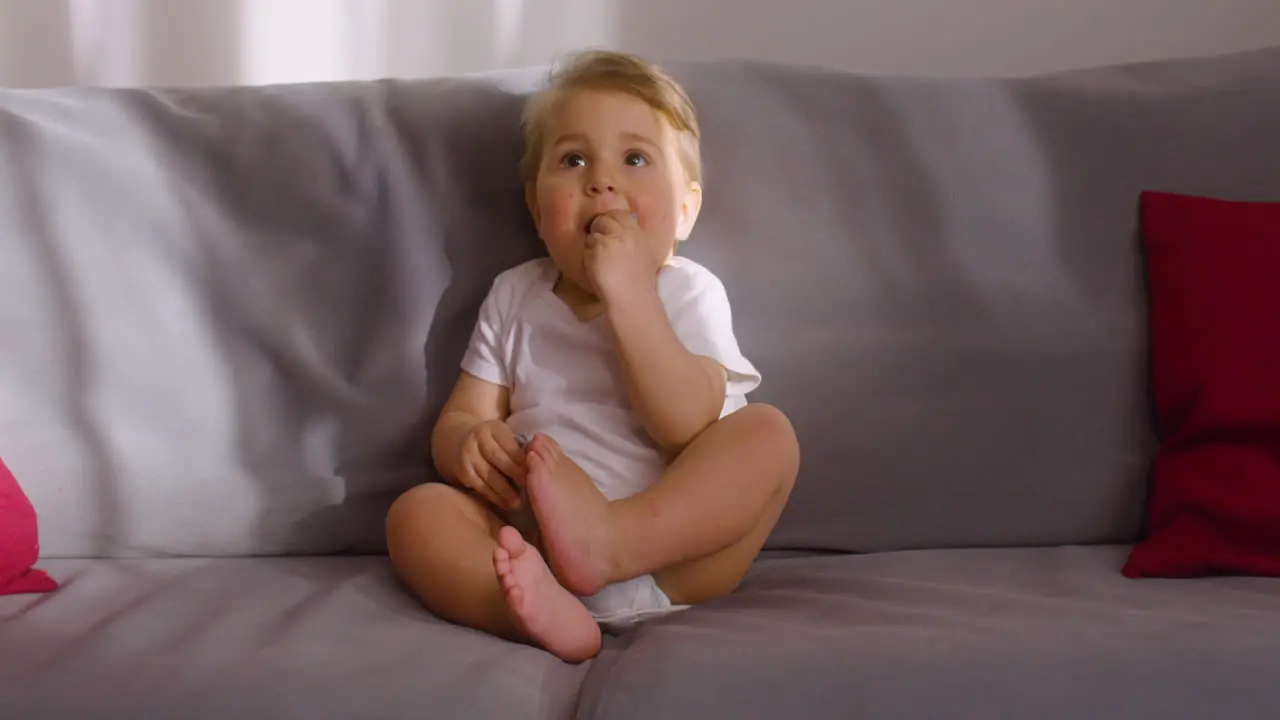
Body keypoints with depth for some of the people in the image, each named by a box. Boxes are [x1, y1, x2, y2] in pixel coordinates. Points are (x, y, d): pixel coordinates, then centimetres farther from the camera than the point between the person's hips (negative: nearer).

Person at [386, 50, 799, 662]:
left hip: (672, 553, -2)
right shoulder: (514, 297, 16)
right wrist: (469, 445, -14)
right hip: (535, 543, 2)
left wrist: (629, 293, -18)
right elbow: (456, 421, 12)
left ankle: (607, 541, -39)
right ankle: (542, 611, -48)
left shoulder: (688, 293, 4)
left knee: (767, 433, -22)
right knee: (416, 512, -21)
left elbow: (691, 428, -12)